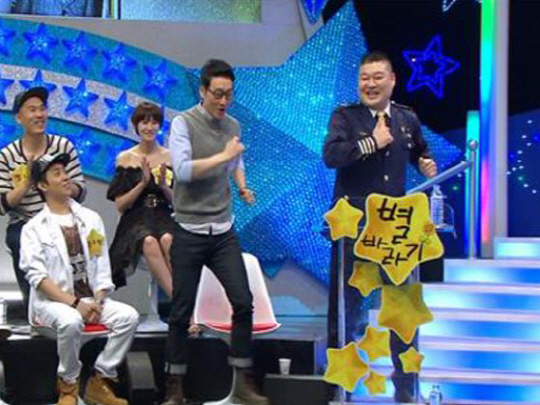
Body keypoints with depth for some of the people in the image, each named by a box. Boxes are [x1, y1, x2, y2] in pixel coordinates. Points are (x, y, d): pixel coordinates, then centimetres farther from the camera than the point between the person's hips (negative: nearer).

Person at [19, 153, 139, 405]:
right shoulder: (34, 228, -1)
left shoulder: (91, 219, 11)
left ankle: (99, 381, -10)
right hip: (53, 300, -4)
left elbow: (102, 267, 9)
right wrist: (75, 303, -21)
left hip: (91, 299, 4)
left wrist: (97, 301, -9)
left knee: (128, 316, -22)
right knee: (70, 321, -37)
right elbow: (37, 276, -11)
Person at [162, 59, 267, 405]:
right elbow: (182, 170, -21)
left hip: (224, 231, 5)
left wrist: (242, 185, 7)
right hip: (190, 232, -5)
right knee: (182, 311, 3)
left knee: (243, 302, 0)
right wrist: (224, 156, -19)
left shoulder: (233, 126, 8)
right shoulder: (184, 123, -9)